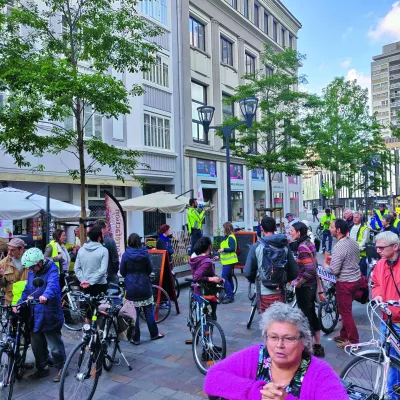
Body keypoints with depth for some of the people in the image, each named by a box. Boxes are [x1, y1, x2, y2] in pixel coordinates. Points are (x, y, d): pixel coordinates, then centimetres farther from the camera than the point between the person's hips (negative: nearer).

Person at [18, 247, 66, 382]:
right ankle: (42, 368, 37)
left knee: (54, 345, 5)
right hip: (35, 315, 7)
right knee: (36, 345, 18)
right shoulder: (31, 272, 8)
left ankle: (61, 368, 25)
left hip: (49, 315, -7)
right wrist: (19, 303, 2)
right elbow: (27, 290, 17)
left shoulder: (51, 270, -15)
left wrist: (46, 295, -54)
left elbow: (52, 284, -34)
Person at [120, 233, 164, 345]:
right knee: (149, 310, 13)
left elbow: (122, 272, 0)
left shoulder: (125, 255, -10)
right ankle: (154, 334, 23)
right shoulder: (145, 254, -6)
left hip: (131, 288, -1)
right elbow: (150, 269, 2)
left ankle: (135, 338, 13)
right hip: (145, 286, 1)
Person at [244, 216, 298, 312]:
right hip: (280, 291, 3)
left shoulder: (256, 247, -10)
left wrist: (255, 280, 12)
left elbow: (247, 272, -9)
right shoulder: (284, 246, -1)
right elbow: (294, 272, 1)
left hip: (264, 292, -3)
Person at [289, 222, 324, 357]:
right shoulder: (309, 243, 5)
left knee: (305, 316, 4)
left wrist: (298, 283, -16)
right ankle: (317, 346, 32)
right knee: (311, 314, 19)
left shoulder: (302, 247, -23)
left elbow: (309, 270, -28)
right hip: (311, 285, 10)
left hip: (304, 287, -9)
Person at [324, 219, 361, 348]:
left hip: (345, 283, -9)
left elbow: (334, 270, -24)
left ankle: (353, 340, 17)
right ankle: (344, 335, 33)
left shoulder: (339, 247, -25)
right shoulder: (354, 242, 1)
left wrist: (325, 266, -3)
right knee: (346, 310, 21)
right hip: (356, 279, 9)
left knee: (345, 312, 7)